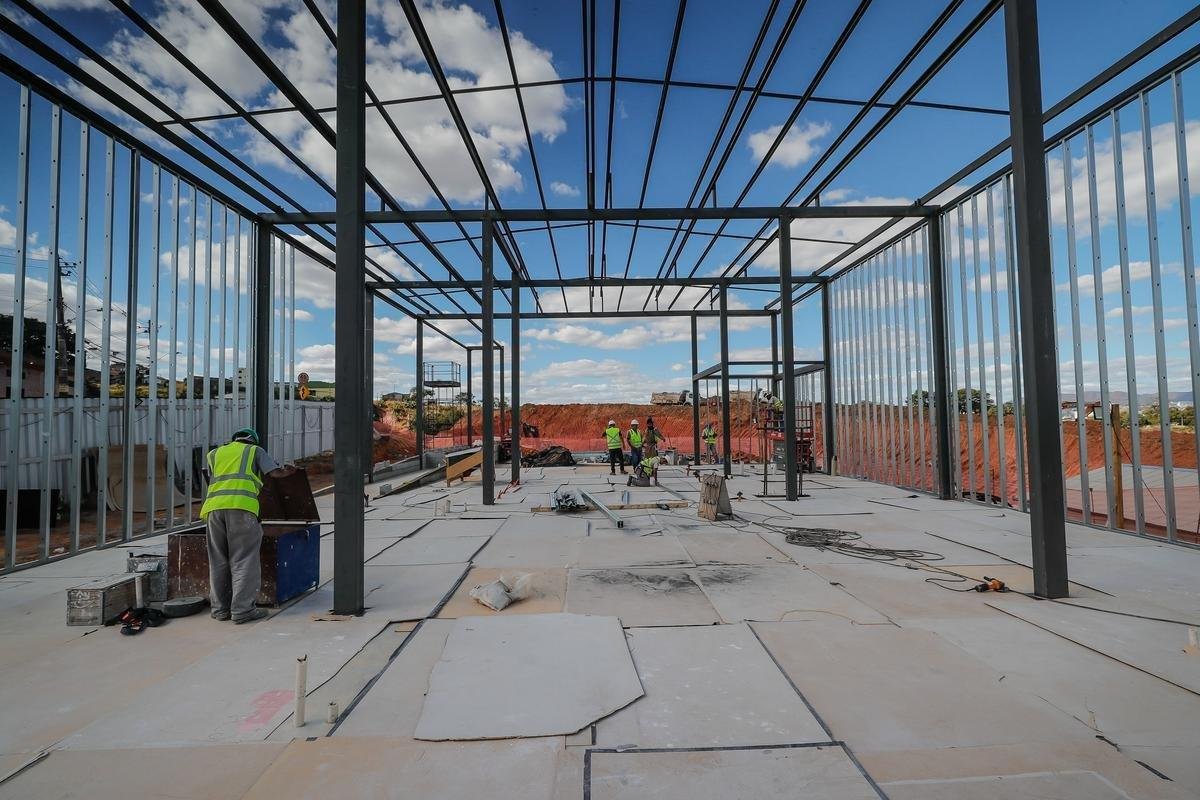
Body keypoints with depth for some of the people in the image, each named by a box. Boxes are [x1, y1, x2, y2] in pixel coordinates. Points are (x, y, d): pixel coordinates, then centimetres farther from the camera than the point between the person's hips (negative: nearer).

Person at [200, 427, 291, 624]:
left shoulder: (215, 453, 27)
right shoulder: (255, 451, 16)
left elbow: (212, 479, 22)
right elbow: (275, 472, 7)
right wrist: (287, 471, 26)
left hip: (213, 506, 4)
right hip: (241, 506, -4)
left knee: (218, 561, 13)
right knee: (243, 561, 0)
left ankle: (220, 609, 18)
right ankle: (242, 610, 0)